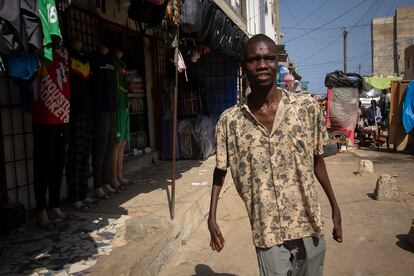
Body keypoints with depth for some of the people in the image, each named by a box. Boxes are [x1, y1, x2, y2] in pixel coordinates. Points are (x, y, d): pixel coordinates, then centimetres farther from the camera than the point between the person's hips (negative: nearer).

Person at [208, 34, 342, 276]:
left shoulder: (307, 107, -8)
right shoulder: (229, 121, -9)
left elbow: (317, 160, 3)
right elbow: (220, 171, 3)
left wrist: (335, 208, 7)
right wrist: (212, 218, -1)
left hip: (309, 225, 2)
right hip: (267, 232, -1)